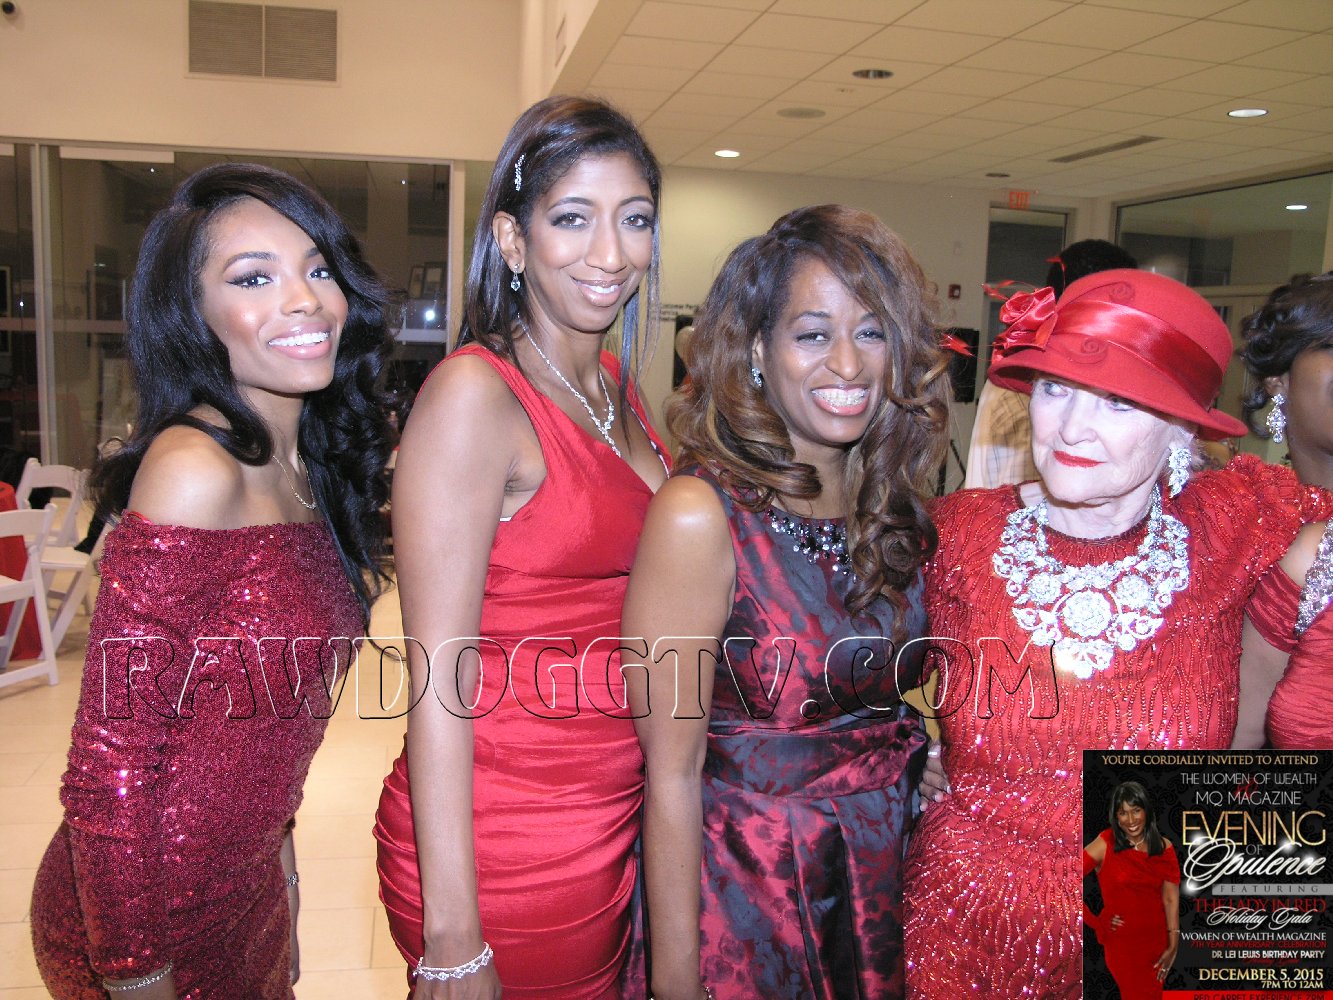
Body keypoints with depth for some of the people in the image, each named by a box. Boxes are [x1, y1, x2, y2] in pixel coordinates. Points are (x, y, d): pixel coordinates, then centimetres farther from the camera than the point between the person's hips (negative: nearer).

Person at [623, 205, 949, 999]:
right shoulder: (700, 517, -21)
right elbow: (672, 775, -17)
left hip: (891, 873, 6)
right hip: (751, 888, -5)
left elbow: (909, 705, 9)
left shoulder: (899, 507, -3)